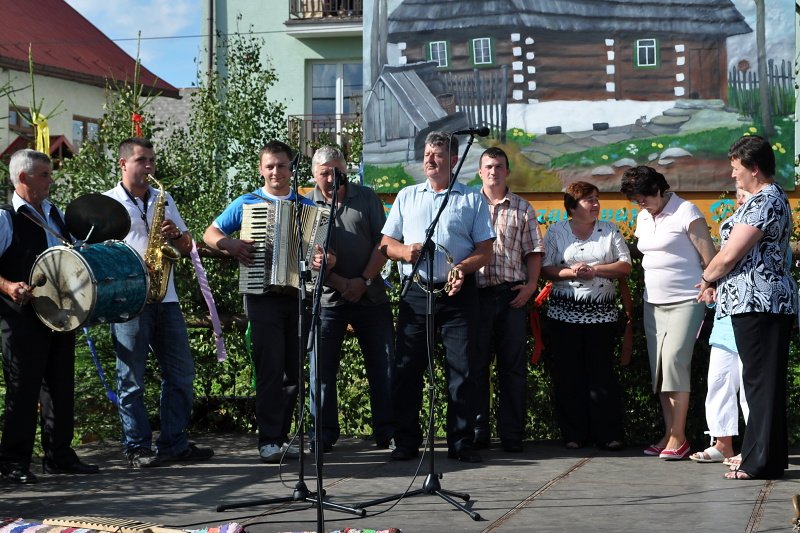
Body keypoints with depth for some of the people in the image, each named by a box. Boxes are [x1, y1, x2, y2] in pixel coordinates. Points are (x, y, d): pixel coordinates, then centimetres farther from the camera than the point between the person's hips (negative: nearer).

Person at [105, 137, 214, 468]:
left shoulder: (164, 200, 17)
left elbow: (186, 247, 18)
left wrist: (176, 235, -5)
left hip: (165, 298, 5)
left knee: (181, 372, 5)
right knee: (132, 379, -1)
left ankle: (174, 442, 13)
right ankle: (137, 447, 5)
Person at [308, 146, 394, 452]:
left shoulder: (367, 198, 7)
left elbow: (382, 243, 2)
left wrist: (364, 281, -10)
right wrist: (340, 283, -13)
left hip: (371, 297, 1)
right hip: (328, 299, -1)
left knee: (383, 367, 1)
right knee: (322, 368, 0)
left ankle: (387, 433, 8)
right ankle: (323, 435, 9)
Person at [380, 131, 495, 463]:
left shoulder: (472, 199, 9)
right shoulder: (407, 196, 16)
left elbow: (485, 250, 4)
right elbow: (386, 243, 13)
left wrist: (463, 267, -16)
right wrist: (404, 251, -9)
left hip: (459, 294, -2)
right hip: (416, 293, 2)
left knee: (462, 369, -2)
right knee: (407, 368, 1)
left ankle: (462, 442, 6)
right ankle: (406, 441, 9)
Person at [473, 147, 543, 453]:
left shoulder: (522, 209, 12)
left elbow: (533, 251, 9)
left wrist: (531, 285, -4)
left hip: (512, 294, 1)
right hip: (477, 292, -1)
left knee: (513, 364, 1)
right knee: (476, 362, 2)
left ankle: (512, 435, 6)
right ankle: (477, 433, 8)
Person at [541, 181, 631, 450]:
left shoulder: (610, 231, 9)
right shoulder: (556, 231, 7)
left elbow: (625, 266, 4)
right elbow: (545, 269, 2)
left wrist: (595, 270, -9)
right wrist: (570, 272, -15)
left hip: (602, 314, 0)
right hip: (564, 314, 0)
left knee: (602, 373, -2)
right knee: (568, 374, 1)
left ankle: (608, 434, 2)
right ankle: (573, 433, 9)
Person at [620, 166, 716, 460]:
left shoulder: (685, 212, -10)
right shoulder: (643, 218, 12)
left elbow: (709, 256, -10)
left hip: (685, 302, -7)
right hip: (653, 303, 7)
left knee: (675, 362, -14)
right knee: (659, 368, 5)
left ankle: (679, 438, -9)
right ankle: (668, 435, 10)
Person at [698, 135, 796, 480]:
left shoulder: (763, 201, -14)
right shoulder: (773, 197, 19)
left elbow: (729, 255, -17)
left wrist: (706, 278, 1)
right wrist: (716, 281, 15)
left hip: (757, 302, -11)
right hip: (768, 303, 11)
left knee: (761, 382, -7)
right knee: (766, 382, 13)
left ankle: (761, 463, -3)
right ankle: (770, 457, 18)